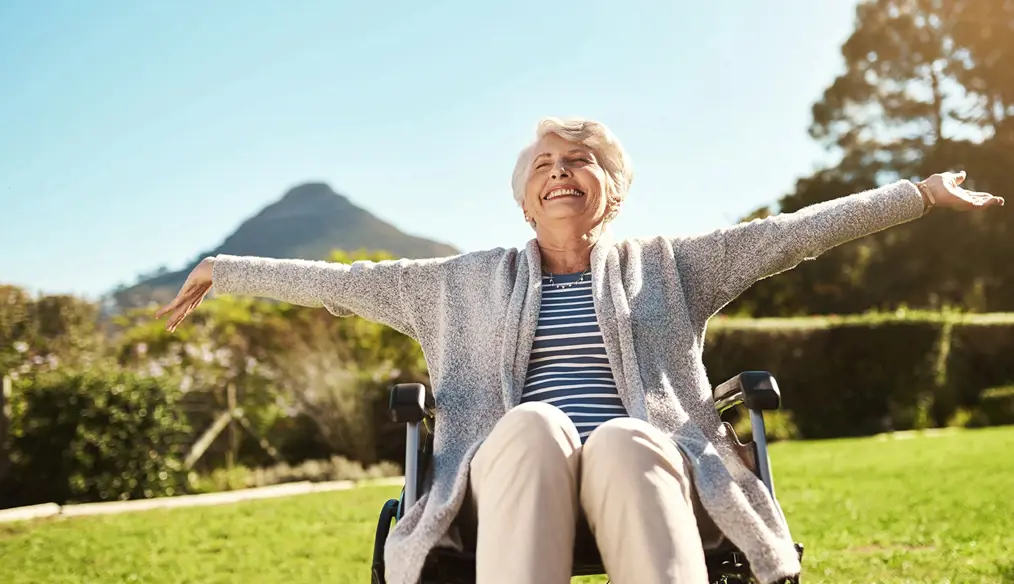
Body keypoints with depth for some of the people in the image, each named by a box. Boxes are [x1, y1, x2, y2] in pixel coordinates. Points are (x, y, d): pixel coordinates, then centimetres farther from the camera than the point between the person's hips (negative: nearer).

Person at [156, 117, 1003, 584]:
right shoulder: (472, 281, 23)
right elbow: (347, 282, 22)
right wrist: (227, 271, 20)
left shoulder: (663, 268, 20)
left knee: (624, 439, -36)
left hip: (645, 464, 0)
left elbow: (792, 233, 13)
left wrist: (922, 191, 8)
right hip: (516, 472, 0)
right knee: (533, 424, -36)